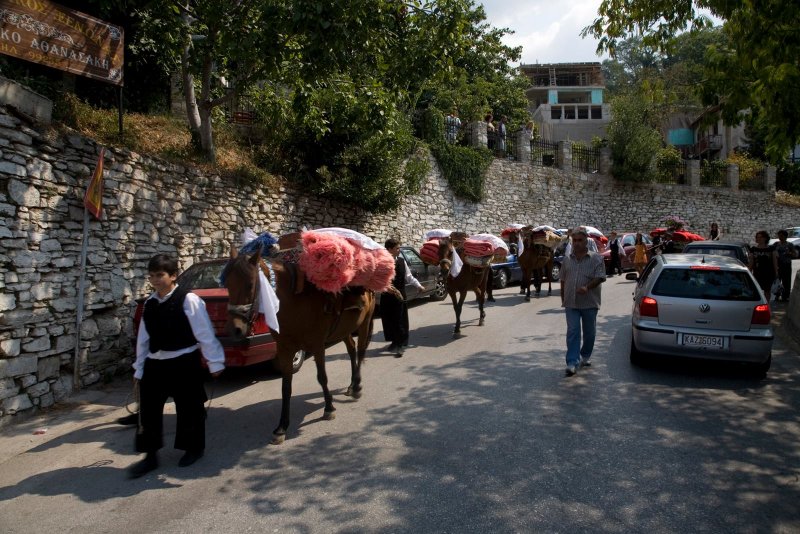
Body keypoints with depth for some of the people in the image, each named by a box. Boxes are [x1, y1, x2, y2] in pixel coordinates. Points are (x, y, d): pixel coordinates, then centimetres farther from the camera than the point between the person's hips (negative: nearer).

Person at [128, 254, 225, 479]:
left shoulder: (188, 300, -14)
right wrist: (139, 368, 14)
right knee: (149, 409, 9)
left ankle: (194, 448, 29)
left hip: (184, 363, -5)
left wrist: (215, 362, -12)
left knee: (189, 408, 9)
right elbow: (143, 338, 11)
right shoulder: (149, 303, 5)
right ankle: (150, 456, 23)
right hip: (155, 364, 6)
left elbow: (205, 334, -13)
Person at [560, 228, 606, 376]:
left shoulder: (596, 258, -2)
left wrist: (587, 287, -28)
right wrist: (563, 298, 14)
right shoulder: (567, 259, 10)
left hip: (589, 303, -1)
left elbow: (600, 277, -12)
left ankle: (586, 356, 33)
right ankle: (572, 363, -9)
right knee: (572, 332, -6)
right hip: (571, 303, 1)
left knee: (589, 332, 12)